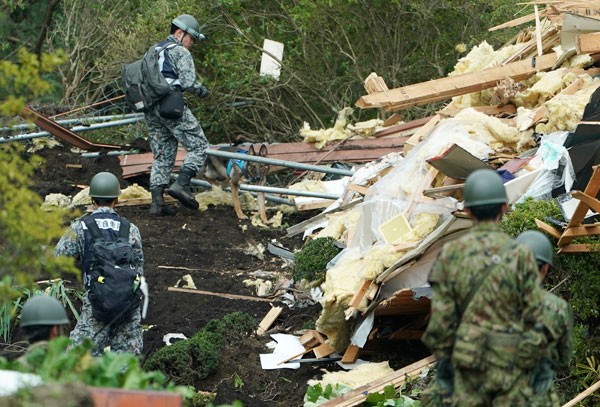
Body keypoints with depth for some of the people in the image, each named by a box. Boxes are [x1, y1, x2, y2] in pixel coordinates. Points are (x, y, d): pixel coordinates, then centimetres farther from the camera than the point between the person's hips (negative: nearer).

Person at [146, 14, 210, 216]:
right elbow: (188, 82, -14)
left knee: (162, 156, 11)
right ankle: (181, 184, -20)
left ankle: (157, 202, 4)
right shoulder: (180, 52, -3)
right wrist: (202, 90, 5)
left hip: (151, 109, 8)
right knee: (198, 146, -3)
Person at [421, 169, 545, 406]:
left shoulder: (450, 254, -4)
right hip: (510, 366, -1)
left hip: (470, 363, 1)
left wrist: (443, 364, 5)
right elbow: (533, 317, -6)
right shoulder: (521, 256, -7)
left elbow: (441, 318, -5)